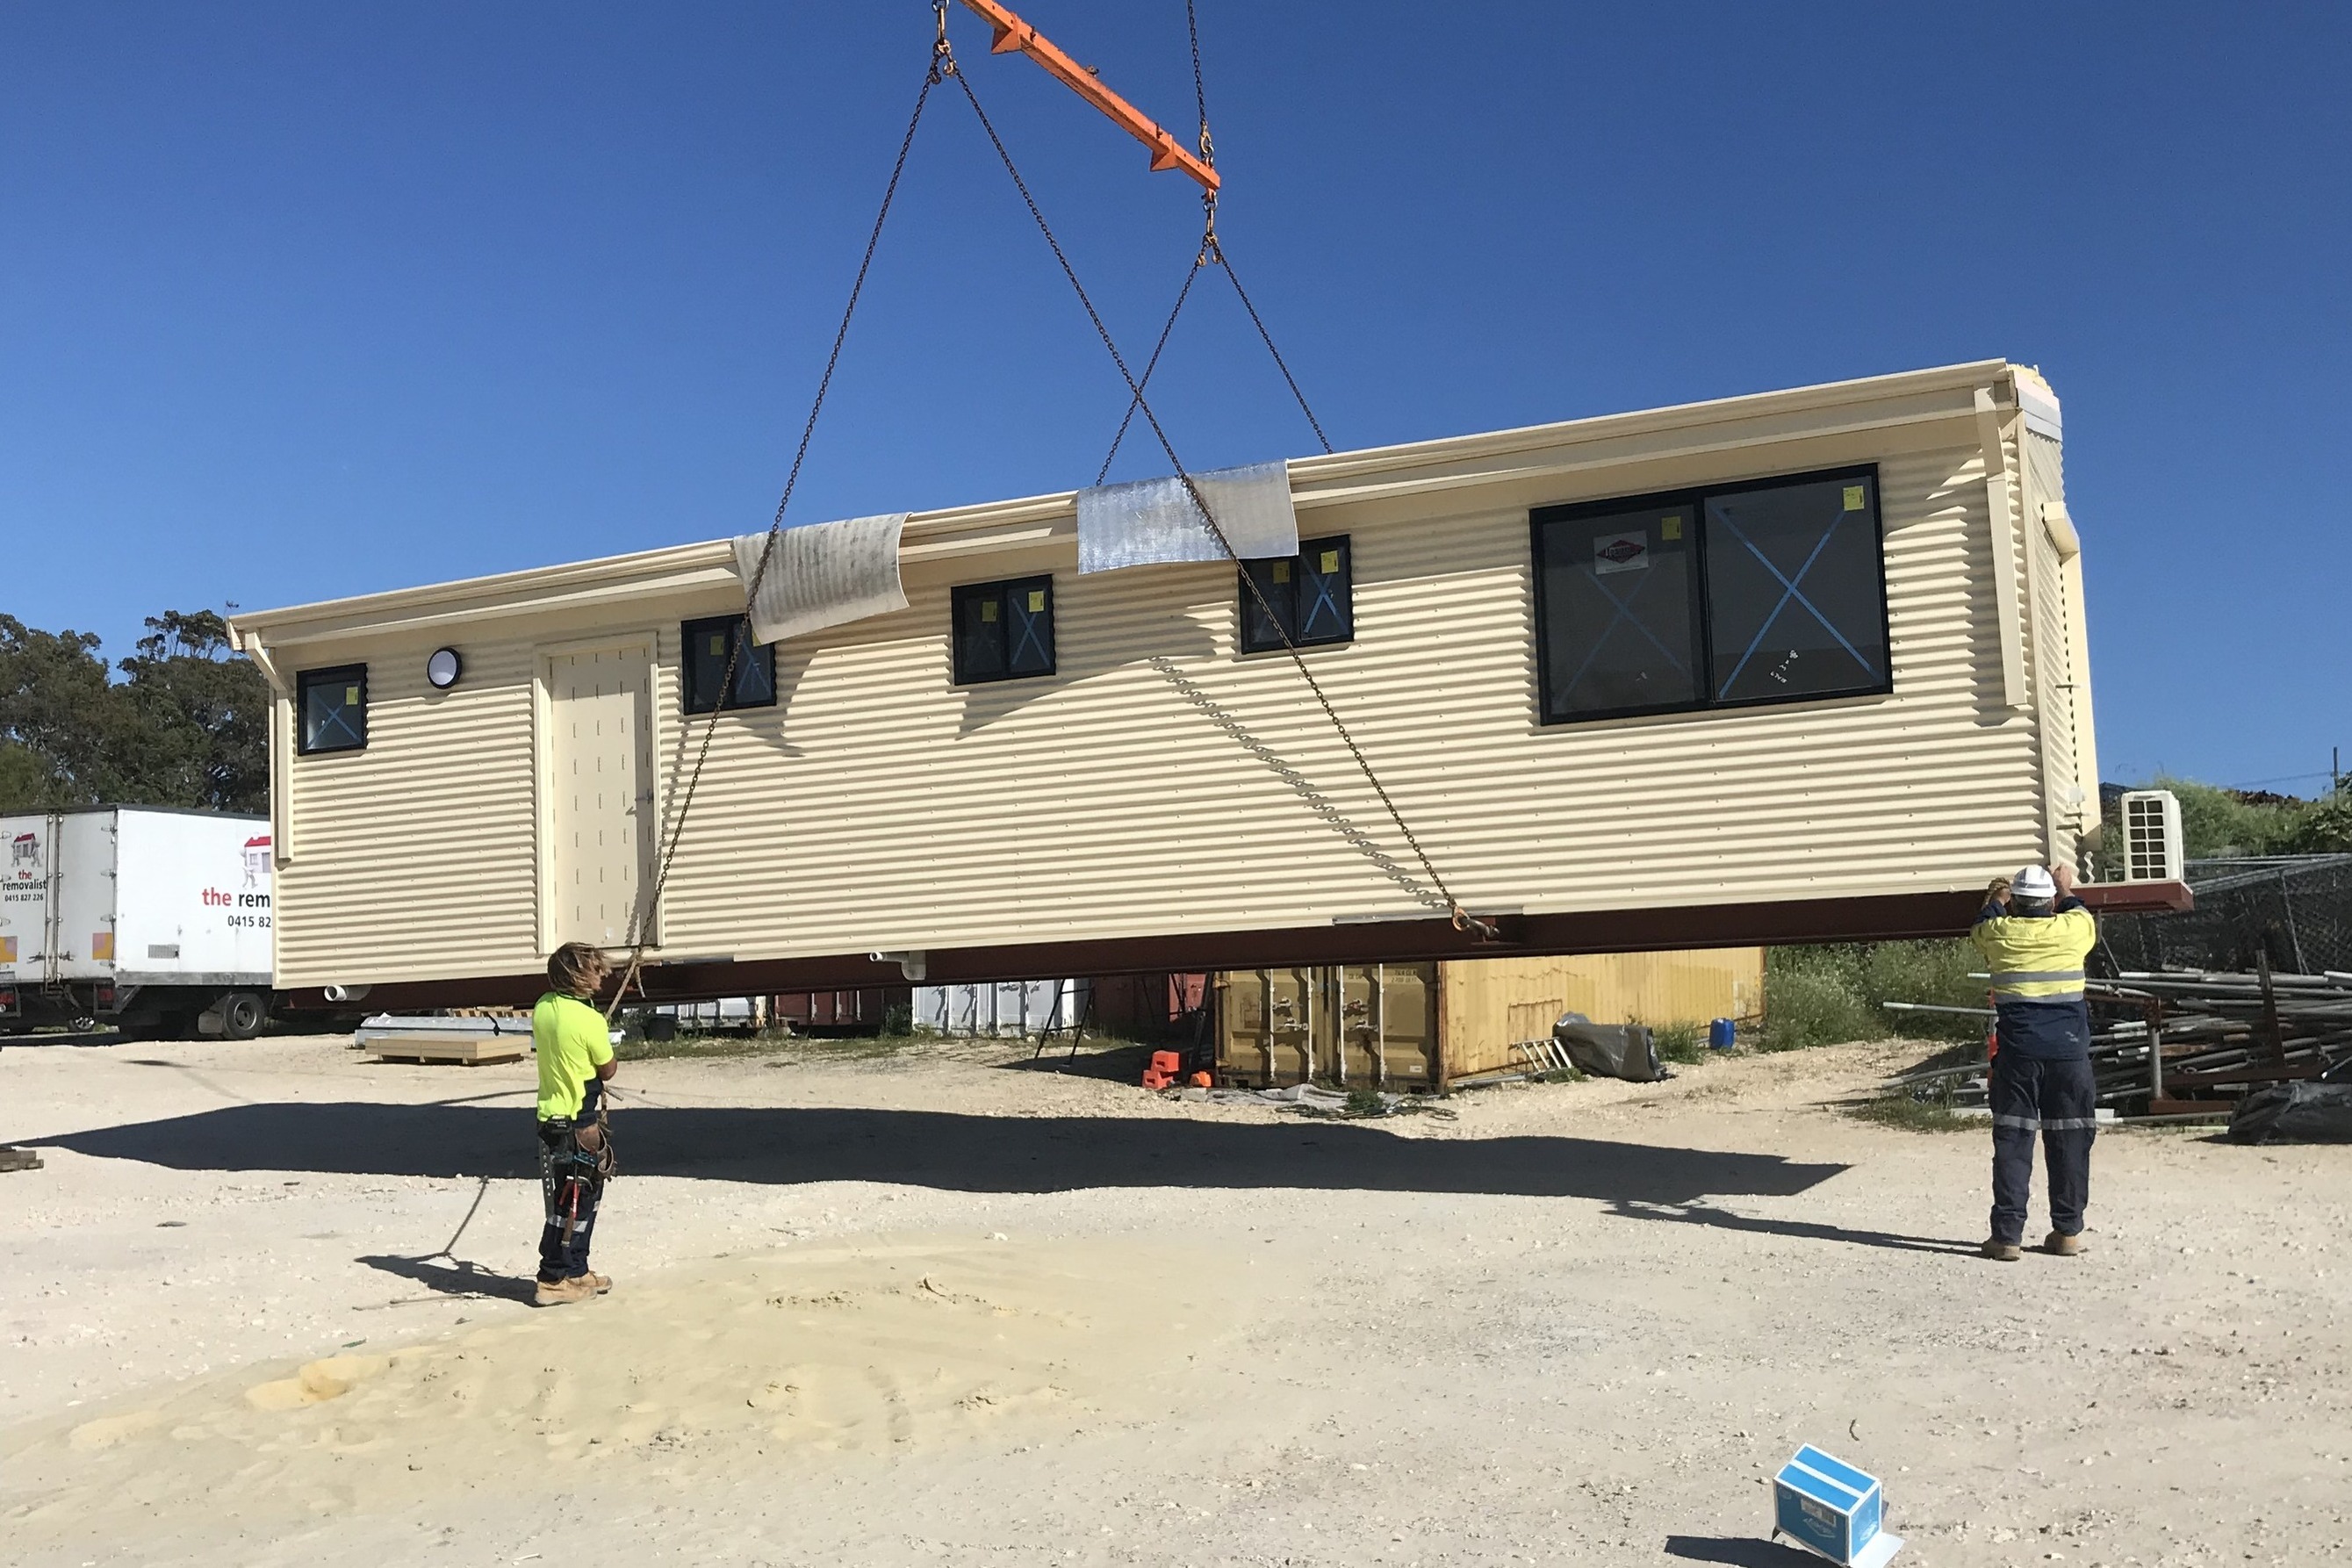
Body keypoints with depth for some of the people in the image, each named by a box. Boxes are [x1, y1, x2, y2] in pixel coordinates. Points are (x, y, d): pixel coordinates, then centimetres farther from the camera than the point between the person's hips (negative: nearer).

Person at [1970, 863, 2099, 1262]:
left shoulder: (1999, 932, 1)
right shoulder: (2072, 928, 2)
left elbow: (1979, 928, 26)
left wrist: (1997, 898, 43)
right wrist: (2066, 891, 43)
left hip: (2017, 1053, -1)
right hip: (2069, 1051, 1)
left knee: (2012, 1142, 1)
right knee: (2070, 1140, 9)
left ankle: (2007, 1234, -2)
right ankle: (2068, 1231, 15)